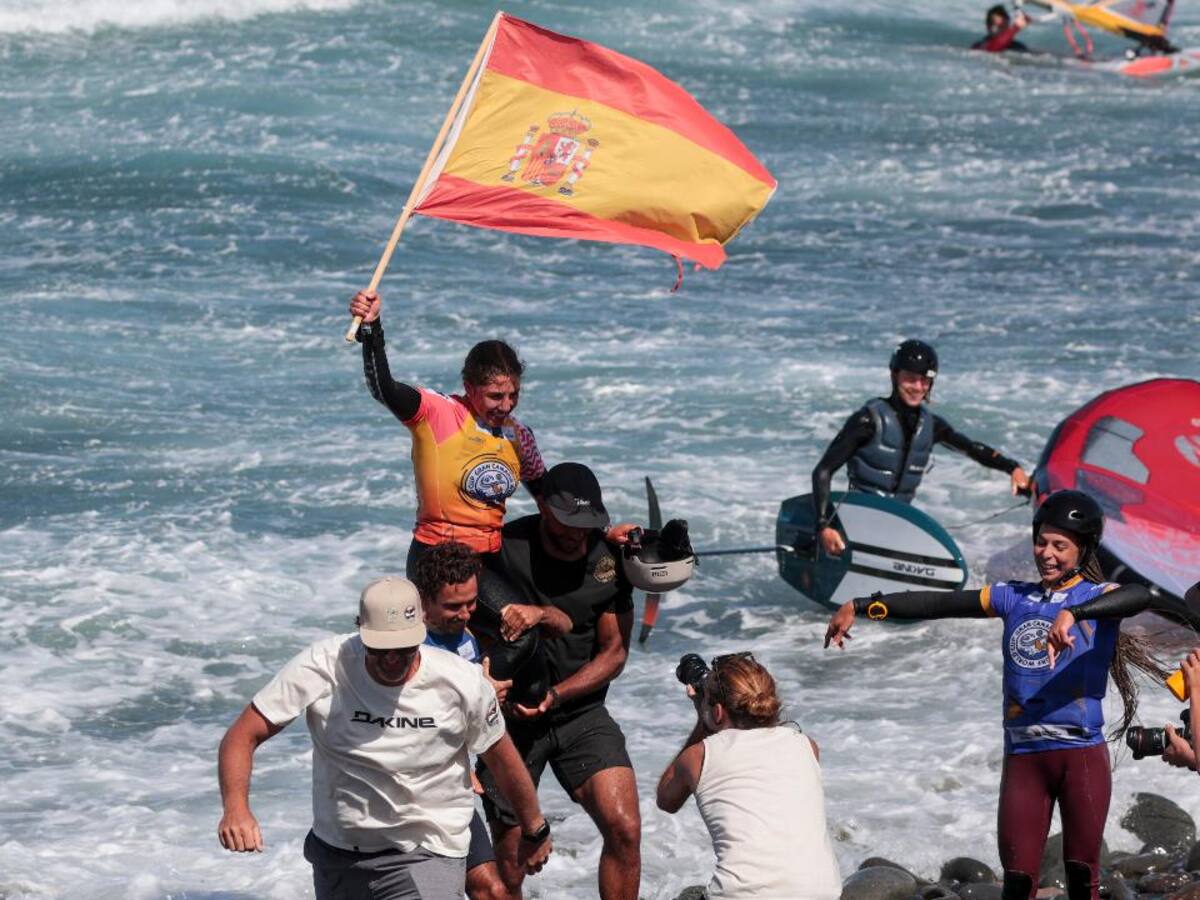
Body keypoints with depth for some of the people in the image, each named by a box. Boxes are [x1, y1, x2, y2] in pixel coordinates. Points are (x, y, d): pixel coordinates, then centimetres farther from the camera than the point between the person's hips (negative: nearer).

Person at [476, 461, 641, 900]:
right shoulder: (507, 548, -14)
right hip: (511, 717, -2)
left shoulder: (607, 557, -6)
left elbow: (614, 653, -3)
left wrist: (555, 695, -17)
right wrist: (548, 617, -27)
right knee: (509, 857, 2)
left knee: (624, 830, -15)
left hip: (580, 712, 2)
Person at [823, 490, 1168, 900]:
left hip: (1082, 755, -3)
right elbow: (939, 603, 12)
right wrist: (861, 606, 8)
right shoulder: (1015, 598, 14)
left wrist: (1077, 613, -39)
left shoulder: (1099, 596, 2)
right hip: (1022, 756, 3)